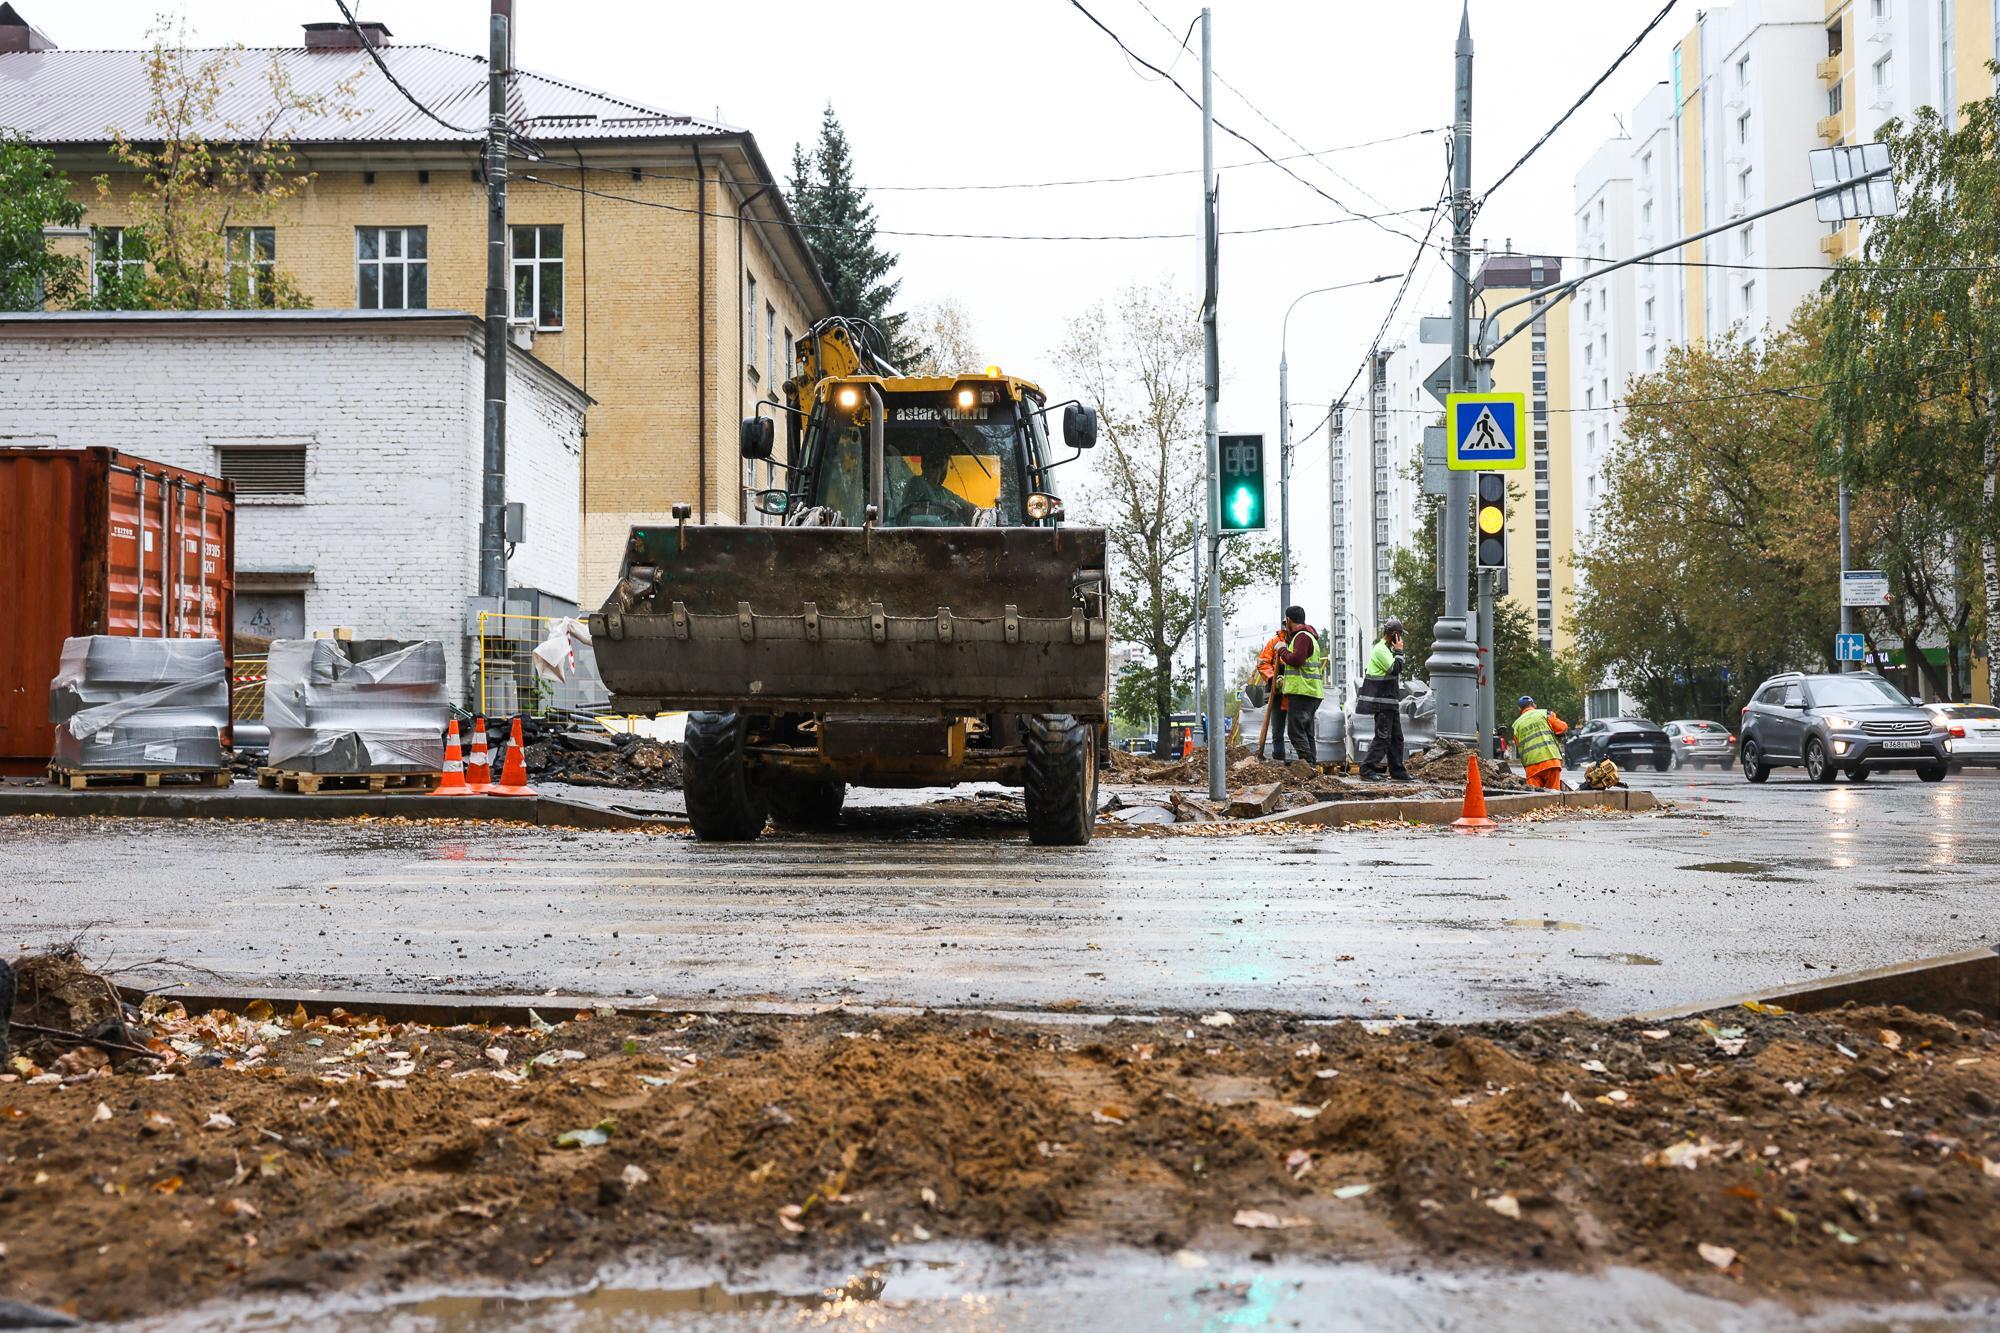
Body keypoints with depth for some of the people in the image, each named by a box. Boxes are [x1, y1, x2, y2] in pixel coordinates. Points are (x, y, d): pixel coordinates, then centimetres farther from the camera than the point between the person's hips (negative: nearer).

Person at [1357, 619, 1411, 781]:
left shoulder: (1387, 649, 19)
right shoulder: (1380, 650, -14)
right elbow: (1395, 669, -22)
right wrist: (1399, 651, -13)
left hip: (1390, 701, 11)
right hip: (1382, 702, -11)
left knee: (1396, 737, 11)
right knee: (1382, 737, -10)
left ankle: (1398, 772, 14)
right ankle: (1367, 769, -7)